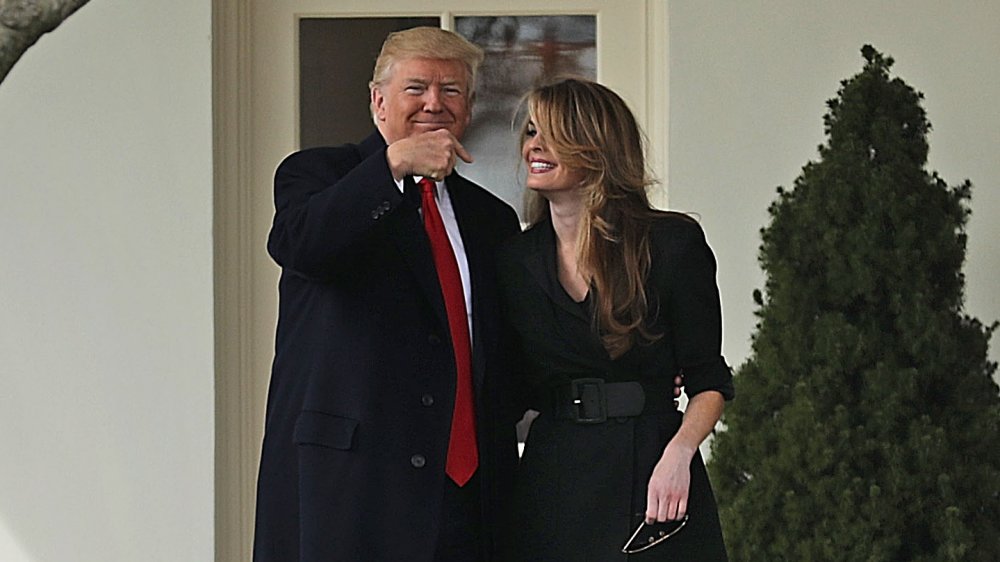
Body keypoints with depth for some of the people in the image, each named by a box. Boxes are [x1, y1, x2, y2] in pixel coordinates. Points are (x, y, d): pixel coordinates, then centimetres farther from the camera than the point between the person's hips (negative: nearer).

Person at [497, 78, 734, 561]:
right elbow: (516, 390, 13)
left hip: (652, 472, -3)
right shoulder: (515, 260, 8)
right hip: (552, 481, 3)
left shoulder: (673, 243, -2)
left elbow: (708, 380, -2)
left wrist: (679, 452, -17)